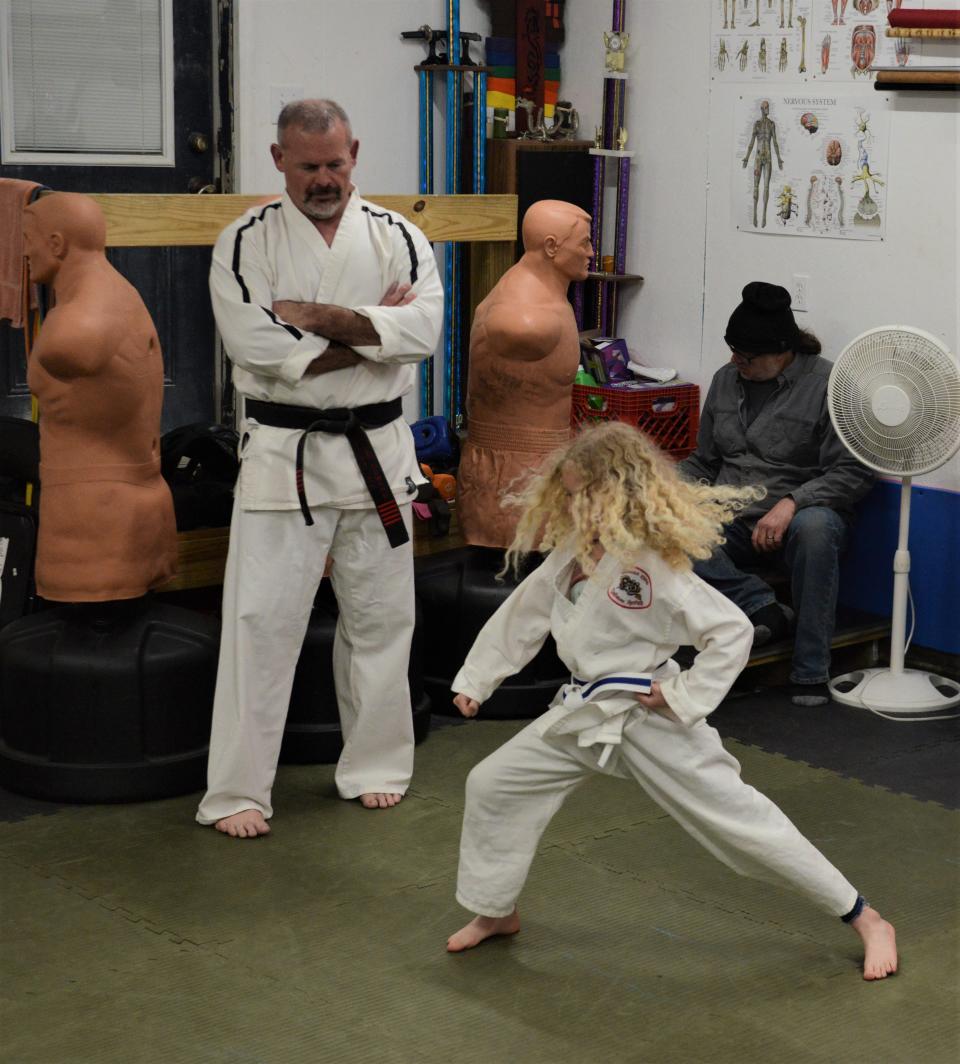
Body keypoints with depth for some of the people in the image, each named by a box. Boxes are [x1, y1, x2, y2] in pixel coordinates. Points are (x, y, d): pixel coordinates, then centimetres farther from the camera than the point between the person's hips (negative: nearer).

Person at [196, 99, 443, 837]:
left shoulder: (397, 237, 3)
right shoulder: (247, 242, -3)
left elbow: (423, 326, -13)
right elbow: (259, 348, -17)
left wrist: (325, 319, -19)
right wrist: (371, 331, -12)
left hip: (378, 450, 3)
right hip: (285, 453, -3)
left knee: (382, 615, 12)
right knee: (262, 620, -2)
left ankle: (375, 766, 29)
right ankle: (236, 790, 9)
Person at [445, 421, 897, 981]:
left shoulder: (656, 567, -22)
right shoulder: (570, 555, 1)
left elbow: (733, 630, -21)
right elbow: (521, 616, 13)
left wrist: (686, 697, -19)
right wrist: (475, 680, 14)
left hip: (649, 719, -8)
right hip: (585, 714, 8)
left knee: (741, 818, -5)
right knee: (492, 786, 9)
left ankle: (867, 921, 8)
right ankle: (497, 911, 30)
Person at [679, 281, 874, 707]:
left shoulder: (827, 384, -7)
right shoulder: (726, 380, 11)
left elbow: (854, 472, -11)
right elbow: (703, 462, 20)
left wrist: (791, 503, -25)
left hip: (798, 516, -4)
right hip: (733, 522, 4)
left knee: (815, 527, -41)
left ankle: (810, 674, -30)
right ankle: (760, 604, -22)